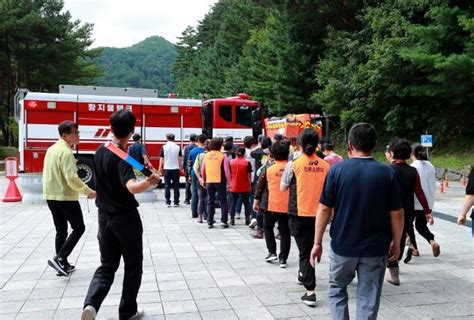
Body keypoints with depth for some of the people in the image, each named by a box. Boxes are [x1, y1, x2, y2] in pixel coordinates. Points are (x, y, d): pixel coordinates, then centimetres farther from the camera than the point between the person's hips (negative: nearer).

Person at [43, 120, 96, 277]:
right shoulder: (66, 152, -17)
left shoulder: (51, 149, 11)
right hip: (66, 197, -9)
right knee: (79, 228, 3)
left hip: (50, 196, 9)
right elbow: (72, 178, -23)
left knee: (61, 231, 14)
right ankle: (59, 258, -6)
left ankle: (63, 264, 19)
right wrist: (89, 192, -15)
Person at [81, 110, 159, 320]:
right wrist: (149, 183, -57)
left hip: (104, 217, 6)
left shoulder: (100, 151, 3)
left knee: (107, 266, 14)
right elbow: (132, 186, -39)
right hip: (126, 218, -6)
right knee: (133, 266, 11)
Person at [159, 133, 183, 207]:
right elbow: (180, 158, 3)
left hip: (167, 168, 0)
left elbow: (161, 158, 0)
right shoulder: (178, 147, -1)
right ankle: (176, 202, 8)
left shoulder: (164, 147, -3)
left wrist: (160, 167, 11)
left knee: (167, 186, 6)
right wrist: (181, 167, 15)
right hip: (176, 168, 1)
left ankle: (168, 202, 6)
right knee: (176, 186, 6)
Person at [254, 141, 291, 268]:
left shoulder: (269, 166, -5)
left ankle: (272, 252, 16)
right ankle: (283, 259, 10)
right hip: (287, 206, 1)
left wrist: (256, 200, 10)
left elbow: (260, 184, 0)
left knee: (268, 227, 21)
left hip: (271, 205, -1)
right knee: (285, 232, 9)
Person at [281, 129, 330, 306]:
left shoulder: (293, 164, -9)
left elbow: (283, 187, 1)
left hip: (299, 213, -3)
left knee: (305, 250, 4)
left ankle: (310, 292, -2)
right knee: (312, 246, 24)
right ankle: (304, 274, 45)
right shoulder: (325, 165, -3)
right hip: (319, 214, 3)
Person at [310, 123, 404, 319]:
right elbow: (397, 213, -4)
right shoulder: (387, 173, -6)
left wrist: (317, 242, 0)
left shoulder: (337, 170, -8)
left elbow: (324, 209, -8)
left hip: (343, 246, 0)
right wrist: (396, 243, 10)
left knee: (337, 289, 21)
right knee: (368, 300, 12)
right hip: (375, 248, 1)